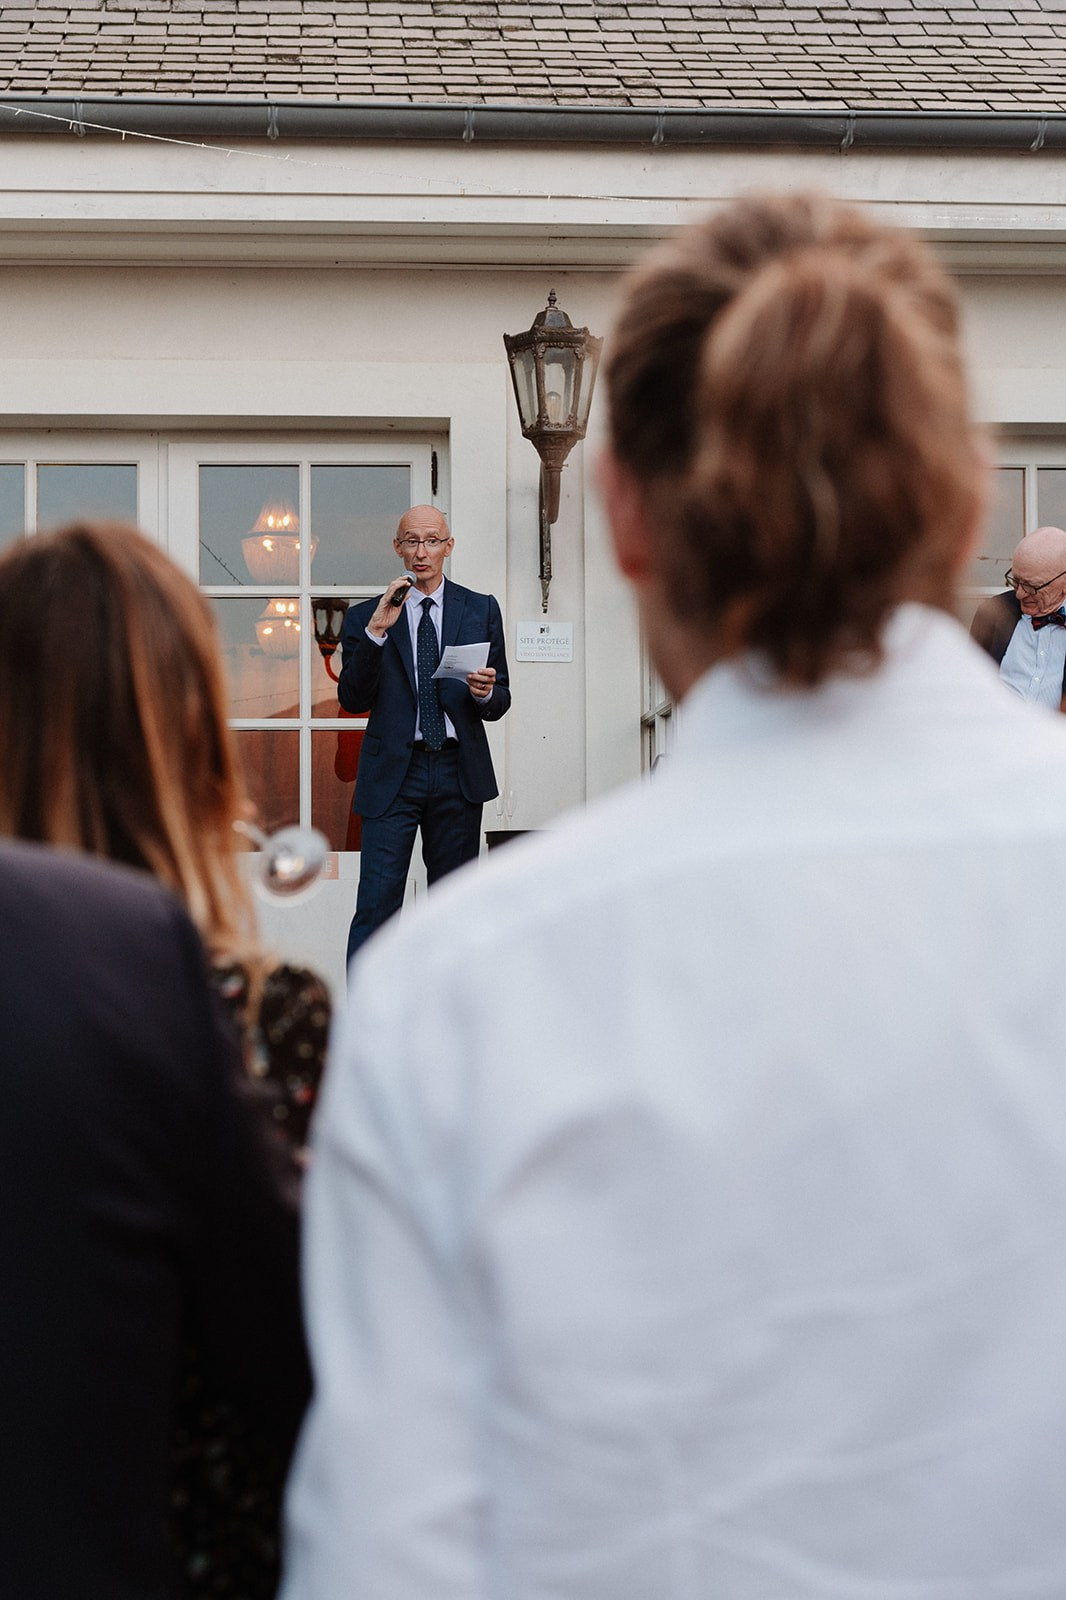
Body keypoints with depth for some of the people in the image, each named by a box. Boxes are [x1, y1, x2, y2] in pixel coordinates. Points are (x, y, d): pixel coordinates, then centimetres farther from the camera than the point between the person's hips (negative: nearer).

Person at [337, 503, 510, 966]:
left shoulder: (481, 610, 10)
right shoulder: (366, 616, 5)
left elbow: (500, 703, 11)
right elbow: (352, 699, -5)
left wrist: (485, 693, -13)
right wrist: (376, 631, -15)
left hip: (459, 772, 2)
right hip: (393, 772, -2)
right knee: (377, 901, -10)